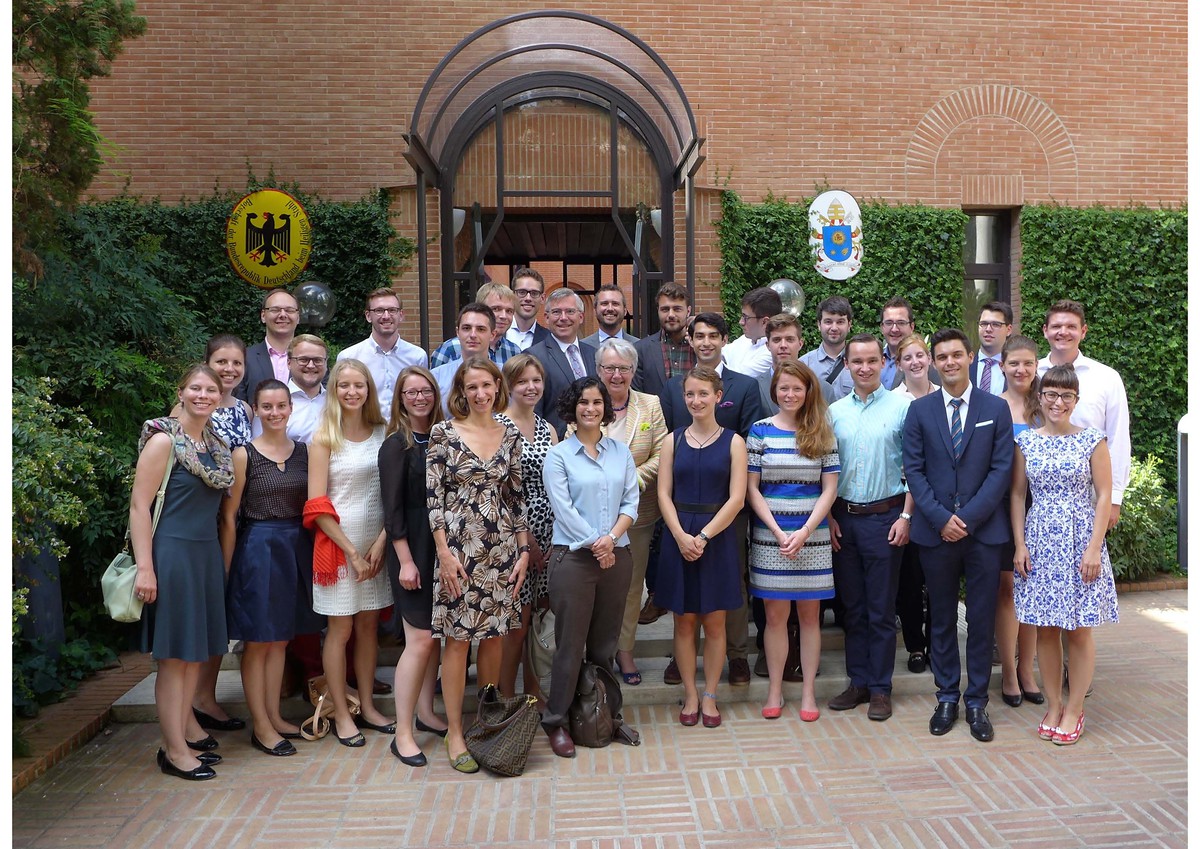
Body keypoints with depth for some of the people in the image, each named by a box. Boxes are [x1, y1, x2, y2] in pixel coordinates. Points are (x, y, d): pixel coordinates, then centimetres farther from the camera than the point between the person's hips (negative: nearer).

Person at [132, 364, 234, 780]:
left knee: (197, 651, 11)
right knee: (174, 654, -1)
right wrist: (145, 568, -18)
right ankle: (174, 751, 7)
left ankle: (184, 735, 22)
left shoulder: (217, 444, 12)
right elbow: (139, 505, -13)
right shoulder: (163, 440, -9)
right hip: (173, 554, -7)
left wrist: (222, 556, 12)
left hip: (207, 554, 7)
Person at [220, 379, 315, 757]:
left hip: (297, 548, 5)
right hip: (258, 548, -4)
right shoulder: (244, 455, -7)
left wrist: (317, 552, 3)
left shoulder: (304, 451, 6)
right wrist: (226, 568, -9)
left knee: (281, 637, 13)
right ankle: (260, 727, 12)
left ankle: (274, 716, 24)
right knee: (258, 640, 3)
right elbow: (228, 517, -7)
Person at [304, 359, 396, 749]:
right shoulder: (324, 439, -4)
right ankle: (341, 714, 14)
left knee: (369, 625, 10)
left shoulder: (383, 434, 5)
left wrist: (381, 542, -8)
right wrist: (352, 552, -11)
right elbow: (317, 507, -8)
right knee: (340, 629, 3)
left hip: (377, 544, 3)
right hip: (338, 543, -3)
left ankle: (366, 706, 22)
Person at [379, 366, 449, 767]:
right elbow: (392, 508, -11)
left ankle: (426, 713, 27)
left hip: (444, 549, 6)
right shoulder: (397, 445, -7)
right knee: (420, 639, -7)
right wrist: (405, 560, -14)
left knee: (435, 635, 12)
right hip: (413, 550, -6)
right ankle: (403, 733, 2)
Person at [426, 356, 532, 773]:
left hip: (501, 547, 4)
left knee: (494, 634, 10)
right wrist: (444, 552, -12)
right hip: (458, 545, -4)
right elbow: (433, 496, -7)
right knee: (458, 638, 0)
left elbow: (517, 497, 10)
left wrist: (524, 549, 5)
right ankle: (455, 733, 11)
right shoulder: (444, 433, -4)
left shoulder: (510, 435, 7)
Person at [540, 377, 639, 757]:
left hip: (617, 556, 4)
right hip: (573, 556, -4)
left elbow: (631, 503, 4)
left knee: (606, 642, 11)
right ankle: (556, 721, 11)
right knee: (571, 642, -1)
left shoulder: (621, 453, 10)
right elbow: (563, 509, -8)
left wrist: (611, 537, -11)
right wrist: (594, 543, -13)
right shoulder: (558, 455, -1)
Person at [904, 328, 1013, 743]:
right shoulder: (920, 410, 4)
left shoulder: (996, 408, 3)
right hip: (935, 532, 1)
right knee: (941, 619, 10)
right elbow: (914, 470, 0)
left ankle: (977, 702, 17)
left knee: (982, 620, 5)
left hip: (984, 530, -1)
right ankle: (947, 697, 22)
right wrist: (941, 518, -11)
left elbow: (1002, 469, -3)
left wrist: (967, 518, -12)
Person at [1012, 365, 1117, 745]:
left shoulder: (1092, 440, -2)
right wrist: (1020, 544, -2)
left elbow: (1104, 496, -2)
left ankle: (1074, 710, 16)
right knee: (1045, 628, 7)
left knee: (1079, 629, 4)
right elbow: (1017, 495, 6)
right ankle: (1052, 705, 20)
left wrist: (1094, 549, -9)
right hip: (1040, 540, 2)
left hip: (1080, 540, -2)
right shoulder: (1026, 441, 3)